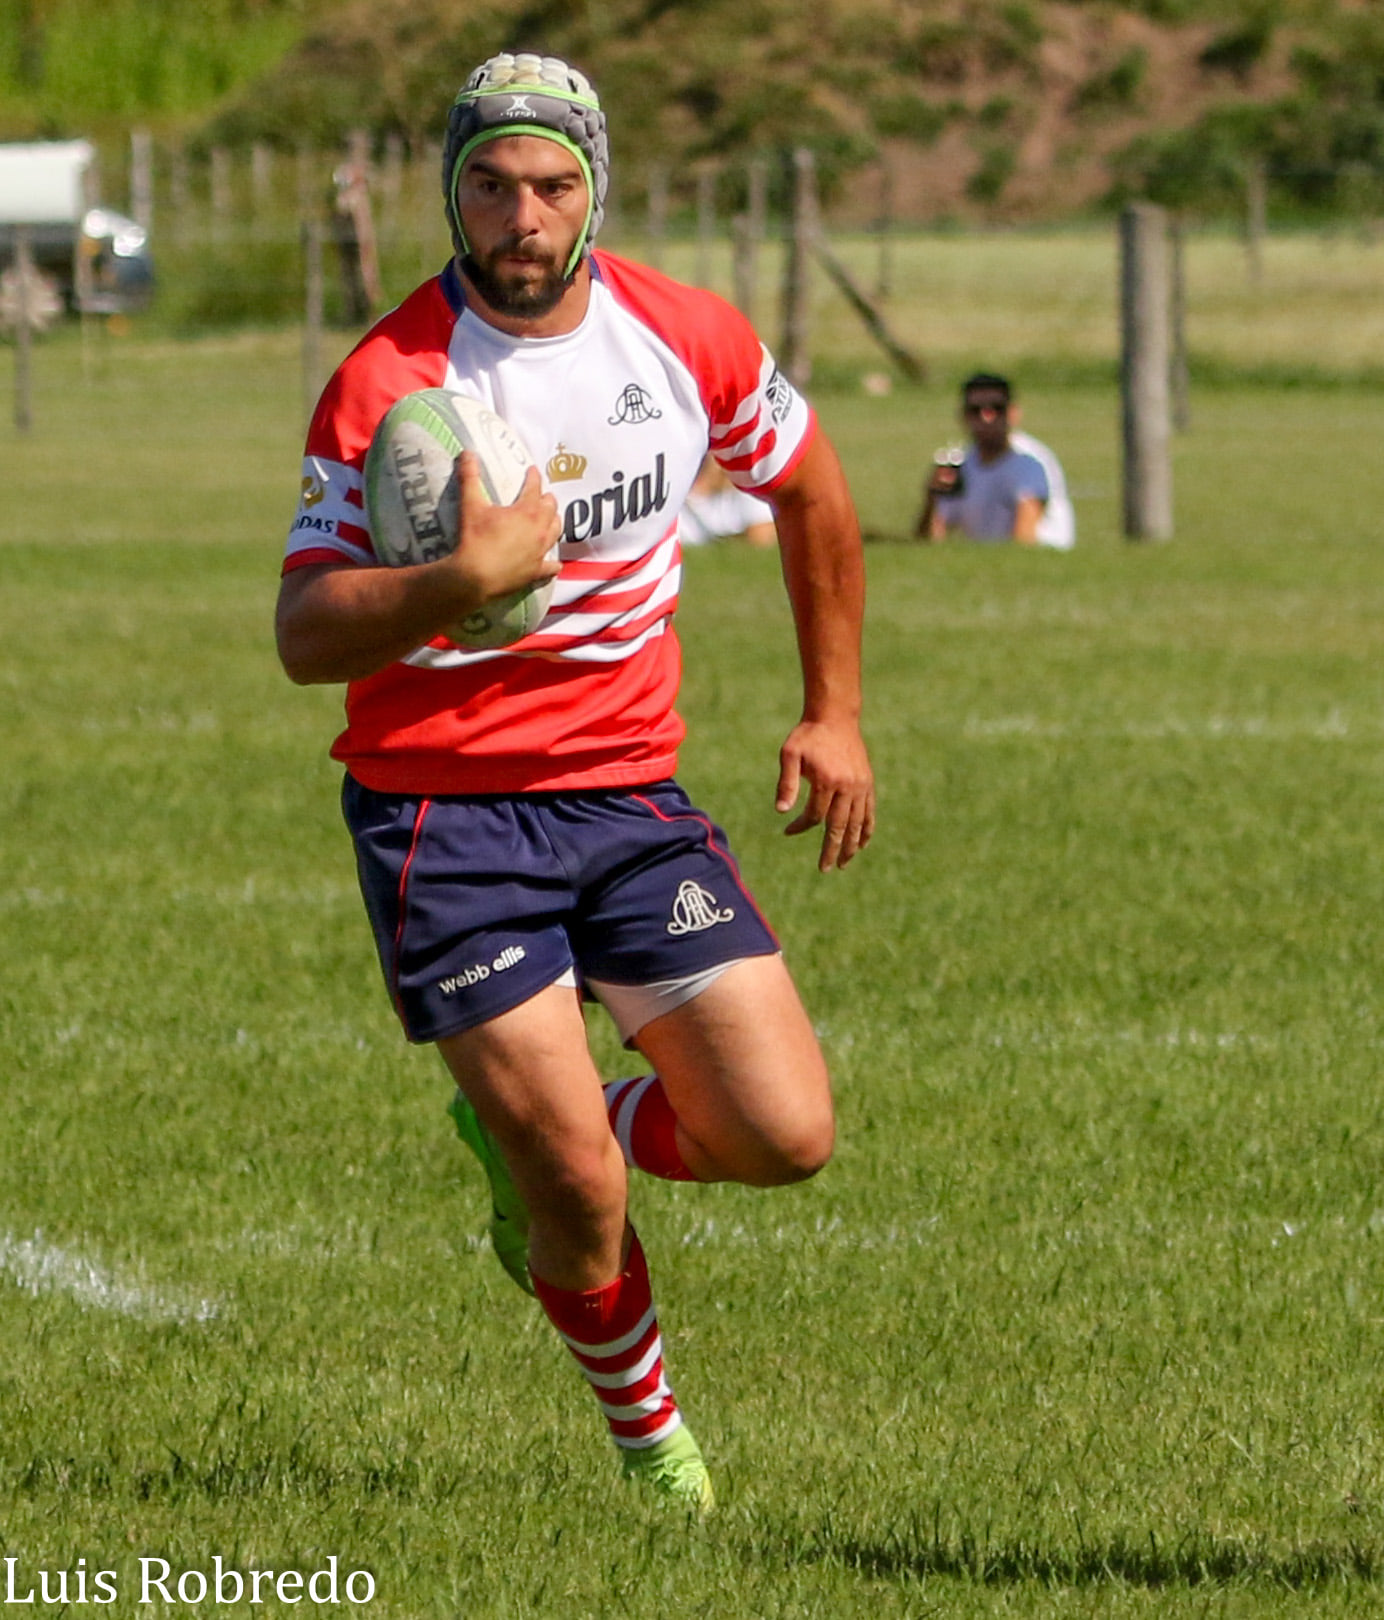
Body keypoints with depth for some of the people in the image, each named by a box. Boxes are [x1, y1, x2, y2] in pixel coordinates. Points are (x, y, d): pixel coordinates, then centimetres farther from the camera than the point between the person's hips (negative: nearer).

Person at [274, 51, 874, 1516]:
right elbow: (304, 637, -18)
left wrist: (833, 714, 18)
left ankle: (534, 1137, 22)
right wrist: (470, 579, -34)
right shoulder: (386, 384, -14)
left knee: (785, 1135, -7)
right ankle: (645, 1431, 20)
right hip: (442, 811, -4)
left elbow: (806, 484, 19)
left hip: (629, 793, 4)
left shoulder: (686, 338, -1)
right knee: (582, 1200, -10)